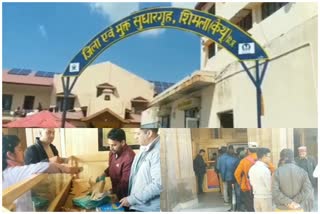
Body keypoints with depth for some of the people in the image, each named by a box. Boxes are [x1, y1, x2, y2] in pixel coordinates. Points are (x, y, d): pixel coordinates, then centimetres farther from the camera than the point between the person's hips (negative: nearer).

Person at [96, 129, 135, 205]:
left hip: (125, 196, -7)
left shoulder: (129, 157, -31)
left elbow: (125, 183, -26)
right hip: (116, 192, 7)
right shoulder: (113, 152, -4)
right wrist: (103, 175, -1)